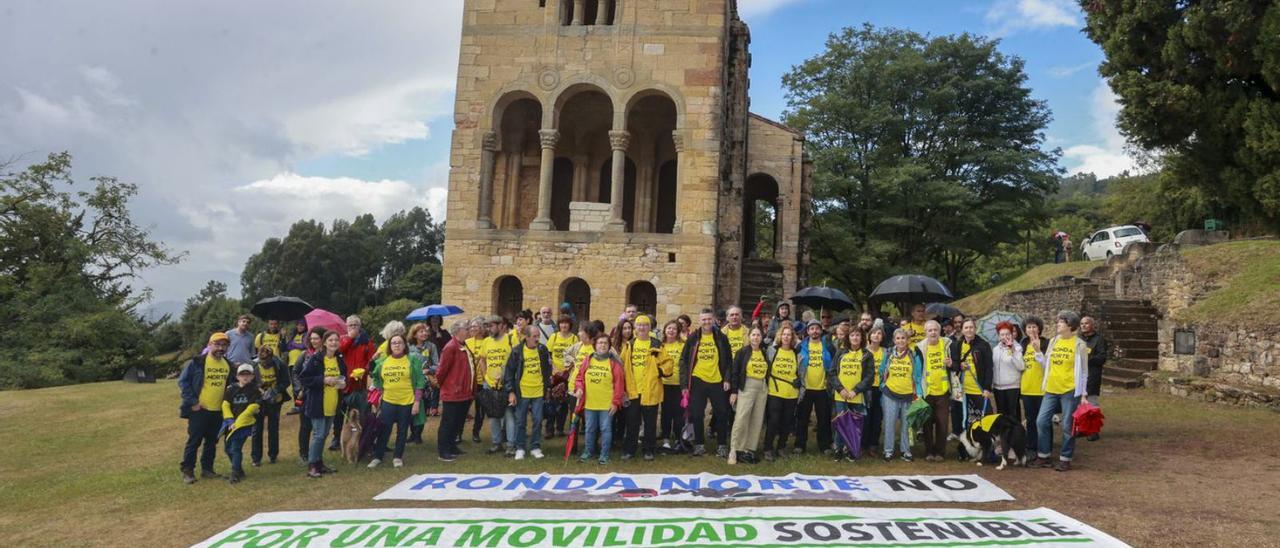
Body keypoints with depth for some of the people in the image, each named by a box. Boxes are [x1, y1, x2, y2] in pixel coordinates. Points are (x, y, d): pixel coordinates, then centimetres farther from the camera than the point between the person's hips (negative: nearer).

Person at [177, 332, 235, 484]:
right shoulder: (197, 362, -10)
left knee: (212, 442, 12)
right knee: (194, 441, 1)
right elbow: (183, 381, -9)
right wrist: (192, 402, -13)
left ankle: (207, 469, 23)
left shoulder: (228, 365, 8)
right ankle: (187, 471, 11)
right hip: (199, 410, -5)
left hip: (218, 411, 5)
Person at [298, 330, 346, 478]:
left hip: (332, 404, 6)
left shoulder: (340, 360, 6)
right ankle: (312, 466, 5)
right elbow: (302, 378, -15)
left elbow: (344, 377, 21)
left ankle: (319, 463, 26)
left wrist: (343, 383, -2)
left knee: (324, 434, 15)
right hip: (317, 403, -6)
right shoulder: (315, 359, -13)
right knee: (318, 434, -6)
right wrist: (323, 380, -22)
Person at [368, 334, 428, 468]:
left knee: (402, 431, 8)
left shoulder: (413, 360, -5)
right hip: (387, 402, 2)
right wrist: (378, 397, 8)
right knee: (384, 431, 5)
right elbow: (376, 379, 15)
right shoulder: (382, 361, 4)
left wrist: (417, 401, -10)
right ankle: (377, 457, 17)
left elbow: (419, 382, -5)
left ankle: (398, 457, 21)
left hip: (407, 402, -2)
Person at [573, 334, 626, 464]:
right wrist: (579, 388, -9)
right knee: (590, 429, 14)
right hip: (589, 403, 3)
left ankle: (604, 455, 14)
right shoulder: (587, 360, 6)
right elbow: (579, 377, 11)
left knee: (605, 429, 3)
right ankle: (587, 452, 27)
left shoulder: (614, 363, -5)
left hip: (607, 405, -3)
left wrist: (616, 402, -9)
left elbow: (619, 384, -6)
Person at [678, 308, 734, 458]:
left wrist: (727, 379, -5)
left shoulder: (721, 337, 2)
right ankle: (699, 444, 20)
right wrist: (684, 384, -5)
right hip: (698, 381, 0)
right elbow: (684, 361, 1)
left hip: (717, 381, 0)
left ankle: (722, 445, 18)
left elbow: (728, 360, 6)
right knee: (697, 415, 5)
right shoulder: (693, 338, 1)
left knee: (722, 414, 5)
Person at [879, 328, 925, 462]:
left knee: (906, 424, 9)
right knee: (889, 423, 1)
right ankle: (888, 450, 10)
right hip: (890, 394, 0)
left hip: (908, 395, 0)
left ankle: (905, 450, 20)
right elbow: (882, 373, 11)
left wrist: (919, 394, -6)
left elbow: (918, 376, 0)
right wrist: (882, 388, 6)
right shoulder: (888, 354, 3)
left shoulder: (914, 356, -1)